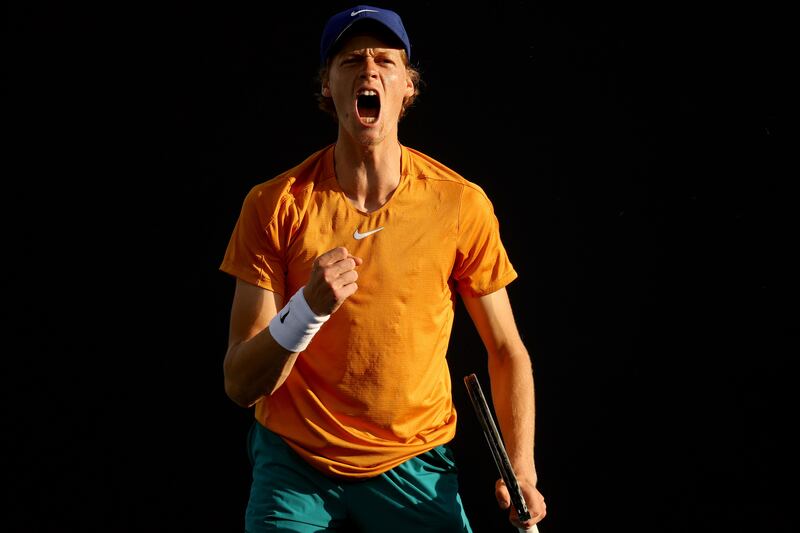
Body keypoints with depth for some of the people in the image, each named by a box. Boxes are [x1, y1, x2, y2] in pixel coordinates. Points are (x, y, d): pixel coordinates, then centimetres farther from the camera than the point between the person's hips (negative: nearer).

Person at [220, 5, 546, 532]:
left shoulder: (461, 205, -9)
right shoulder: (275, 205, -10)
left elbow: (507, 351, 1)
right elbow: (240, 384, -13)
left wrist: (521, 467, -12)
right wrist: (308, 309, -30)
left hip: (414, 466, 0)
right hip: (296, 461, 0)